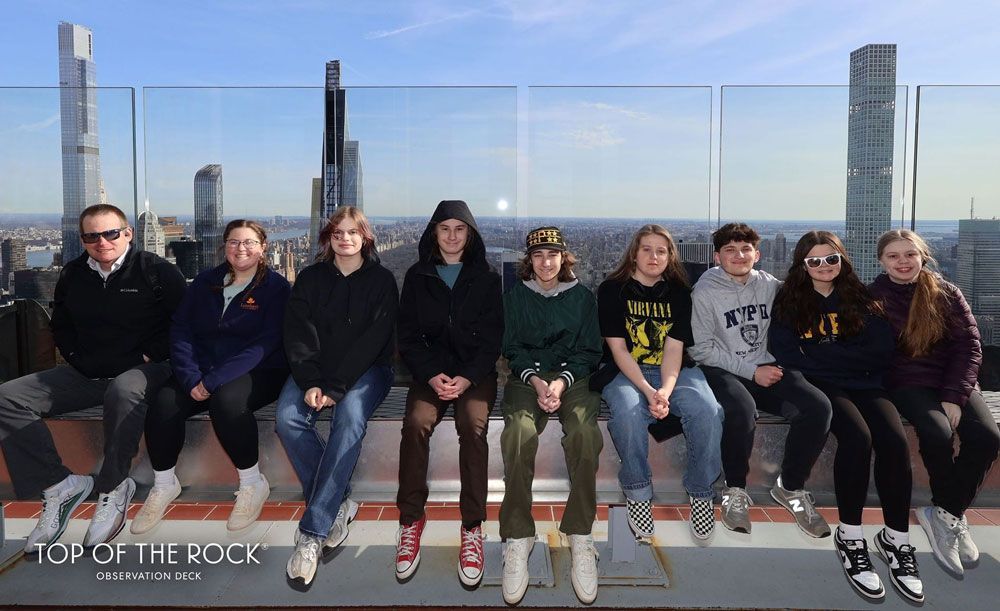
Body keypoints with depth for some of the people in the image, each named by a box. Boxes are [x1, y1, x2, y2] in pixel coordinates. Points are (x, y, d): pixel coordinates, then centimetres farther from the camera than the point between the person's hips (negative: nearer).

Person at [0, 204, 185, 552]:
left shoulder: (158, 271, -5)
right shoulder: (73, 275, 11)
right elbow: (61, 326, 24)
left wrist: (148, 357, -11)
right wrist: (78, 360, 8)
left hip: (142, 369, -6)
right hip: (87, 373, 6)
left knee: (123, 391, -42)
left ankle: (113, 487, -22)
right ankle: (58, 485, -10)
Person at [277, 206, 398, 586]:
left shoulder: (381, 280, 2)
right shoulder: (310, 279, 9)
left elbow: (373, 339, -9)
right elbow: (298, 334, -1)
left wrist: (336, 387, -20)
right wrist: (311, 383, -19)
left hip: (366, 369, -3)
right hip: (315, 369, 3)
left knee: (349, 420, -33)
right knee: (287, 418, -27)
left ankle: (312, 532, -31)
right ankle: (338, 504, -16)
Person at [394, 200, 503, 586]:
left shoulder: (485, 278, 8)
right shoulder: (417, 277, 11)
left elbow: (492, 337, 3)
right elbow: (407, 336, 5)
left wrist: (467, 378, -14)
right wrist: (432, 375, -12)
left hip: (475, 370, -1)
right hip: (431, 369, 1)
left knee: (474, 424, -31)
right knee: (417, 422, -30)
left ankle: (472, 526, -23)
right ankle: (411, 519, -17)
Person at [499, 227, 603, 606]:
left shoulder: (582, 297, 13)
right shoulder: (516, 296, 14)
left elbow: (588, 350, 7)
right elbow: (513, 349, 7)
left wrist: (561, 382, -11)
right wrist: (536, 380, -12)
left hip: (573, 376, 0)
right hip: (527, 376, 0)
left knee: (584, 431, -35)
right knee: (519, 430, -34)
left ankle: (581, 536, -24)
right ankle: (517, 538, -27)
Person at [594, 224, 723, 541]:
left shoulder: (678, 292, 8)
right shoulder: (612, 290, 0)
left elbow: (674, 349, -3)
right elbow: (618, 348, -8)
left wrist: (666, 390, -22)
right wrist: (648, 391, -22)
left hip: (673, 371, 3)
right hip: (625, 372, -2)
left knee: (708, 411, -27)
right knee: (628, 413, -36)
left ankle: (700, 491, -6)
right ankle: (637, 492, -13)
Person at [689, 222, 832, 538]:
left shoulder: (771, 286, 9)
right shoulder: (705, 292, -4)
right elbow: (701, 349, -7)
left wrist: (777, 365, 0)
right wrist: (751, 371, -11)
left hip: (767, 368, 5)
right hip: (723, 371, -4)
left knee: (818, 406, -22)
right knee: (741, 408, -37)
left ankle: (790, 487, 0)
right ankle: (735, 490, -11)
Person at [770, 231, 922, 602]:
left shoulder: (860, 301, 15)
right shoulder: (789, 302, 9)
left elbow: (884, 350, 1)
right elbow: (786, 356, -5)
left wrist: (820, 352, -7)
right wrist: (852, 355, -8)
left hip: (864, 384, 3)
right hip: (818, 387, -3)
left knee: (895, 441, -26)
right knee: (857, 436, -31)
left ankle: (896, 538, -10)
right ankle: (850, 537, -17)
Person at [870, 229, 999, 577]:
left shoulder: (947, 294, 4)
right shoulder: (874, 297, -1)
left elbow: (969, 345, 0)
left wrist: (954, 396, -13)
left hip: (953, 381, 3)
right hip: (907, 383, -3)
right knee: (937, 434, -30)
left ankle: (945, 513, -5)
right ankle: (953, 515, -5)